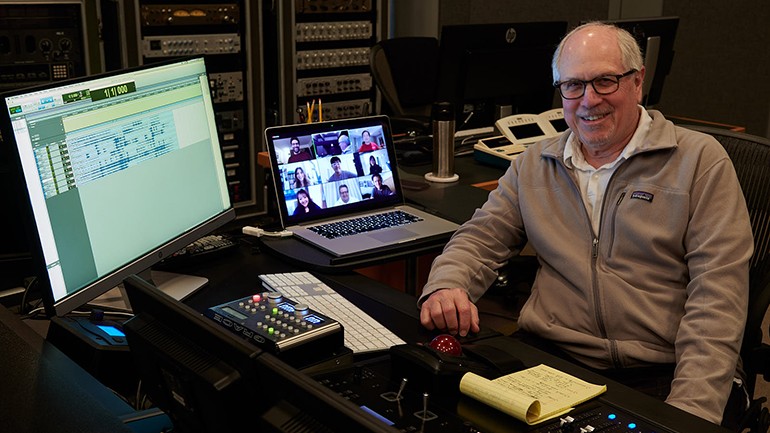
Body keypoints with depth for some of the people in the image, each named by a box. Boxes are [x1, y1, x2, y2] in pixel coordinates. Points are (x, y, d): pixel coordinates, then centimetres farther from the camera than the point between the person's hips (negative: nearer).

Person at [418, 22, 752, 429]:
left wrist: (690, 410, -18)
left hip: (661, 372, -2)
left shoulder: (700, 160, 1)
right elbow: (480, 239, 15)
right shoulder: (535, 163, 14)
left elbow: (717, 293, -7)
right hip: (547, 355, 3)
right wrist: (445, 286, -10)